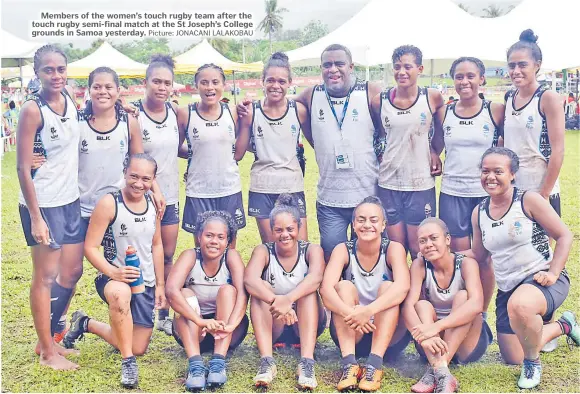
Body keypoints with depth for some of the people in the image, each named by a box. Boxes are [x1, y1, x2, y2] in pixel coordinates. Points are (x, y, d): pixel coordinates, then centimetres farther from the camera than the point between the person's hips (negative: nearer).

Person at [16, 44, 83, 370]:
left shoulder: (70, 99, 4)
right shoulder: (33, 109, -15)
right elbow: (23, 168, -16)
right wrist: (35, 217, -18)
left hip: (71, 199, 7)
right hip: (43, 203, -7)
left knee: (73, 271, 14)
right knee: (47, 276, 2)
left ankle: (49, 337, 31)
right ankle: (47, 352, 15)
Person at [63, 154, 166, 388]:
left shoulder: (152, 203, 1)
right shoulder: (109, 203, -16)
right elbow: (90, 247, -16)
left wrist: (160, 285, 11)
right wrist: (113, 272, -31)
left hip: (145, 283, 6)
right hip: (114, 277, -6)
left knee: (138, 348, 10)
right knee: (120, 294, -44)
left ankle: (87, 324, 35)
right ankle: (128, 362, -23)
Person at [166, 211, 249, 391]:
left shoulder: (232, 256, -11)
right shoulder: (190, 256, -13)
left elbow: (242, 293, -26)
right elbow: (171, 290, -30)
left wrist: (229, 326, -44)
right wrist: (202, 322, -43)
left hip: (228, 334, 0)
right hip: (193, 330, 0)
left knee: (227, 290, -23)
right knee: (186, 294, -24)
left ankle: (218, 362, -35)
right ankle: (195, 364, -39)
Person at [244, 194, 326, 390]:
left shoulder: (311, 250, -7)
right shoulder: (264, 251, -6)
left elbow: (316, 277, -31)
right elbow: (249, 280, -28)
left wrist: (288, 299, -49)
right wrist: (276, 301, -47)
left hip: (305, 324, 0)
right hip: (273, 326, 0)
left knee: (309, 290, -27)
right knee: (262, 287, -25)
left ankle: (307, 362, -40)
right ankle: (266, 361, -39)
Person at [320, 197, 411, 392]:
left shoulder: (393, 249, -10)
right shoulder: (343, 250, -7)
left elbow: (403, 287, -30)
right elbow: (326, 288, -24)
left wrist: (368, 310, -46)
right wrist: (350, 312, -44)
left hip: (389, 335, -1)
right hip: (351, 334, 1)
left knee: (387, 287, -24)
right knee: (344, 286, -22)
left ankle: (375, 364, -33)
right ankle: (349, 363, -32)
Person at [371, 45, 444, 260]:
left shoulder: (432, 97, -2)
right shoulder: (380, 101, 0)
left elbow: (441, 131, 12)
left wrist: (435, 152, -2)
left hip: (421, 183, -1)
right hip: (389, 183, 1)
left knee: (419, 251, 2)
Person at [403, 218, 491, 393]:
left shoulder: (466, 264, -14)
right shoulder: (419, 265, -9)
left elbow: (476, 304, -32)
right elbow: (408, 305, -22)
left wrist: (436, 327, -43)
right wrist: (423, 335, -42)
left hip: (467, 343, -2)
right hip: (434, 345, 2)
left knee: (462, 296, -25)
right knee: (422, 305, -23)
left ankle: (435, 369, -38)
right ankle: (441, 374, -43)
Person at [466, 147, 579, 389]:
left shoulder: (528, 200, -13)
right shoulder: (479, 213, 3)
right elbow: (478, 255, 14)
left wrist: (553, 273, -19)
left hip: (542, 281, -6)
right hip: (507, 289, 7)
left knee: (520, 305, -43)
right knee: (513, 359, 14)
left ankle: (533, 362, -12)